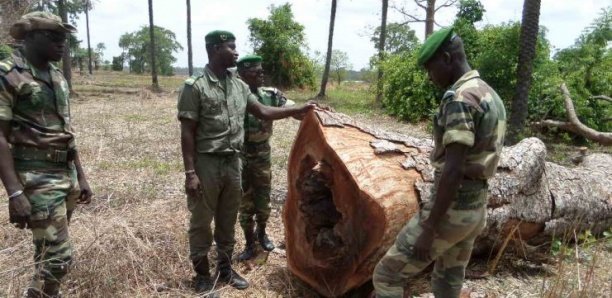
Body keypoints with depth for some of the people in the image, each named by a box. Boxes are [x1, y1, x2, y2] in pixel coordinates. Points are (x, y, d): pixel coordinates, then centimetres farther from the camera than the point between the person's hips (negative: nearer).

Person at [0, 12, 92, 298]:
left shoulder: (57, 76, 11)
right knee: (58, 256, -7)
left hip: (66, 174, 7)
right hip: (37, 178, -7)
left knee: (48, 252, 17)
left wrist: (80, 176, 15)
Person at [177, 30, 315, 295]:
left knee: (228, 221, 17)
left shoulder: (239, 85, 7)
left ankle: (225, 269, 34)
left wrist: (298, 110, 10)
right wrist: (190, 172, -16)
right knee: (201, 222, 8)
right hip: (206, 164, -6)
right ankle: (202, 276, 25)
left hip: (233, 163, 6)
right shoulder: (195, 86, -12)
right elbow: (187, 133, -13)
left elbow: (262, 112, 15)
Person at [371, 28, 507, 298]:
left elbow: (453, 170, -25)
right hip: (476, 207, 10)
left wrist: (429, 229, -21)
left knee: (387, 275, 1)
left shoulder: (459, 98, -19)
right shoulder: (490, 96, 12)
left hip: (451, 209, -10)